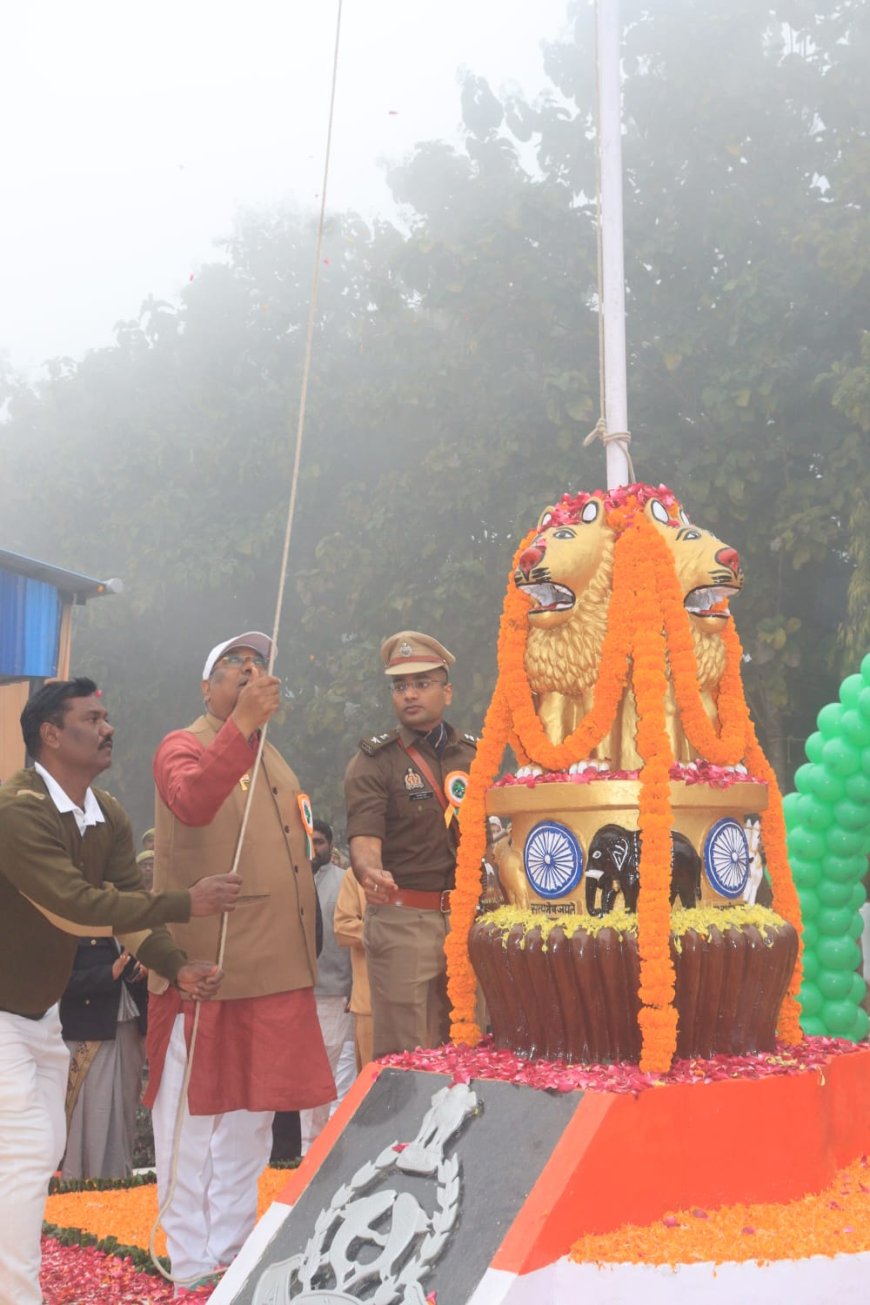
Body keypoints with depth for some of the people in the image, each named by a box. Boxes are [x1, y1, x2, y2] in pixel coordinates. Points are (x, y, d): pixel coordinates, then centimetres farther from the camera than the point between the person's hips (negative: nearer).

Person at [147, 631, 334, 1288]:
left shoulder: (274, 763, 19)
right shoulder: (184, 747, -5)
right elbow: (192, 802, -29)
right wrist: (242, 722, -38)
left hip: (273, 972, 8)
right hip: (201, 971, -7)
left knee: (252, 1117, 13)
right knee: (194, 1118, 1)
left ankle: (232, 1253, 25)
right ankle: (192, 1267, 9)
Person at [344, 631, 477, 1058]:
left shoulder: (472, 755, 13)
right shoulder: (373, 761, -2)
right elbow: (364, 837, -15)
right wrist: (369, 871, -37)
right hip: (403, 921, -5)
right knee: (406, 1054, -4)